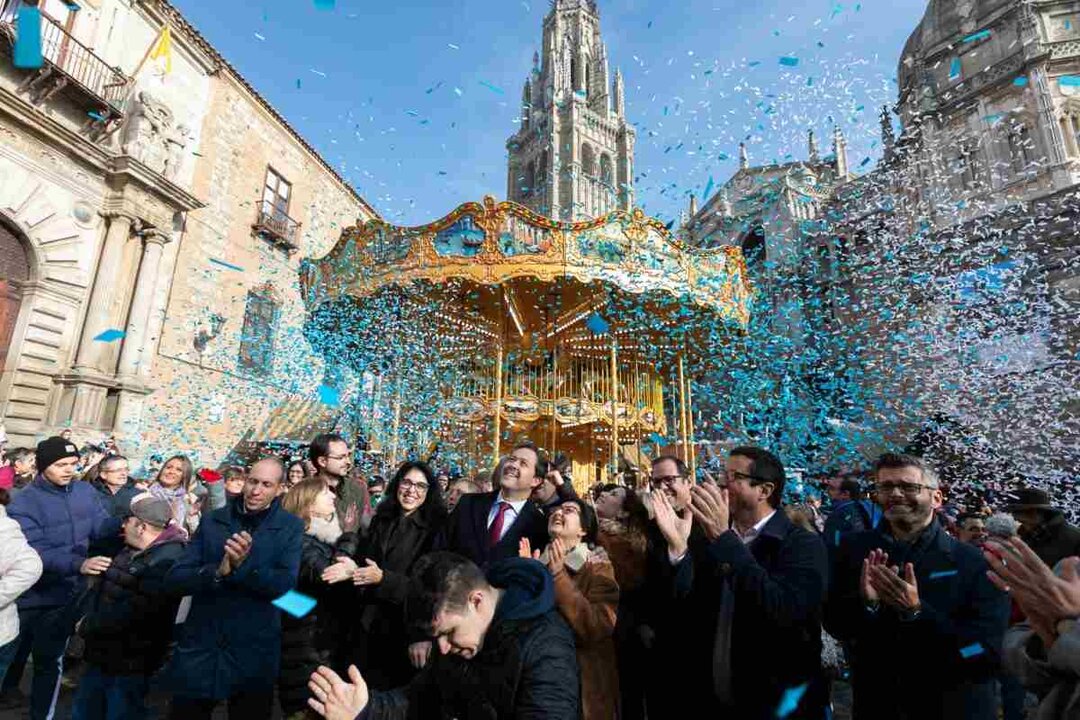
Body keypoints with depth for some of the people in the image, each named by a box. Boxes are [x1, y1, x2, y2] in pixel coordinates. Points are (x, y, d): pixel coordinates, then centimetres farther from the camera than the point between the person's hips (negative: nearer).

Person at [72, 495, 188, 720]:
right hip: (102, 653, 9)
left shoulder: (168, 561, -27)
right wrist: (88, 616, -3)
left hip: (130, 663, -9)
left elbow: (133, 612, -28)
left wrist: (88, 626, -15)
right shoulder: (130, 551, 6)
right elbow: (104, 588, 14)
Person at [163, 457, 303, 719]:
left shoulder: (291, 527, -5)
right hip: (200, 646, 2)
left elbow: (286, 584, -15)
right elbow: (174, 580, -4)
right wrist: (218, 571, -23)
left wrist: (243, 565, -29)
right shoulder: (213, 521, 1)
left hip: (254, 653, -1)